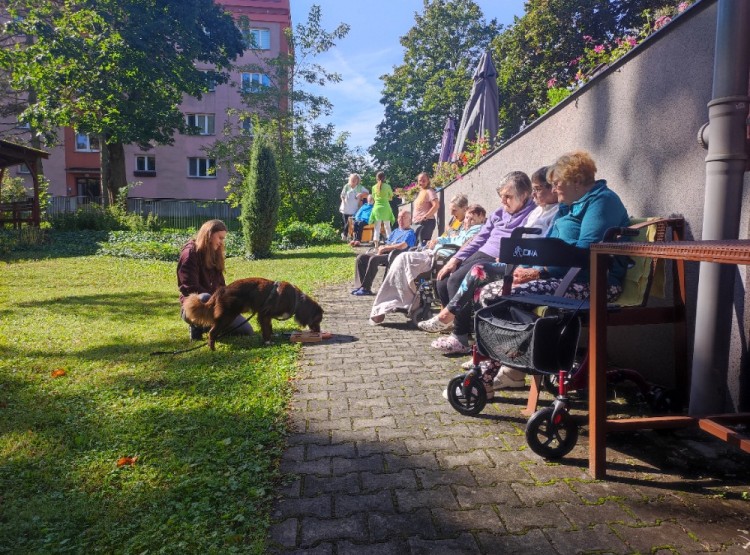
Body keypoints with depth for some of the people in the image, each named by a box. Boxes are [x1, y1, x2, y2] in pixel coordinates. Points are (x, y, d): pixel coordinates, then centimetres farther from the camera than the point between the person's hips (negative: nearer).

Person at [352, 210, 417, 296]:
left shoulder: (410, 233, 5)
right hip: (385, 253, 8)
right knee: (361, 257, -11)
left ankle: (366, 288, -30)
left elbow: (402, 246, -12)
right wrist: (382, 247, -3)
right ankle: (359, 286, -17)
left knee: (373, 259, -34)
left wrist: (385, 248, -8)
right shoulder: (395, 231, 30)